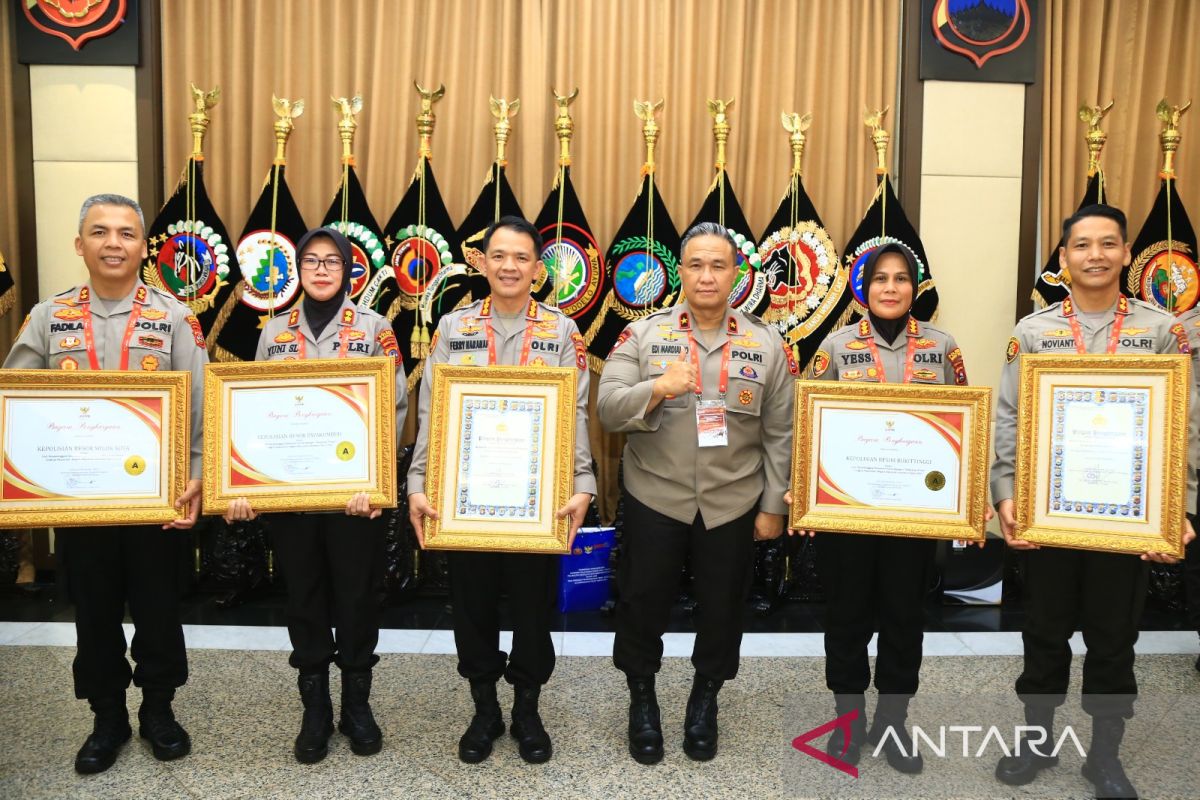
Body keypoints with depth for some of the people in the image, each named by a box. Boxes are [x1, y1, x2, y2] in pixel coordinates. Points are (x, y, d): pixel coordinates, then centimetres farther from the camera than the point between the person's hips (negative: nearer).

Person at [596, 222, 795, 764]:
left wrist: (773, 506, 1)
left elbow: (779, 435, 3)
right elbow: (607, 410, -10)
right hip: (655, 499, -1)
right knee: (643, 602, 11)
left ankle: (705, 699, 40)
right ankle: (642, 696, 37)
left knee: (722, 607, 15)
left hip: (734, 504, 1)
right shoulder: (643, 335, -3)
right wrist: (657, 387, -27)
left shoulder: (767, 345, 0)